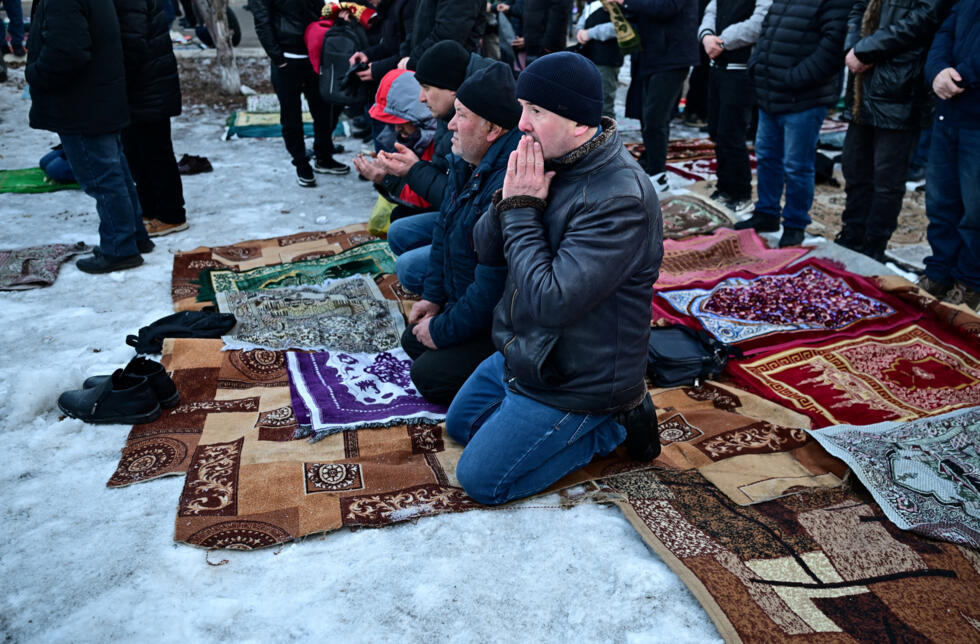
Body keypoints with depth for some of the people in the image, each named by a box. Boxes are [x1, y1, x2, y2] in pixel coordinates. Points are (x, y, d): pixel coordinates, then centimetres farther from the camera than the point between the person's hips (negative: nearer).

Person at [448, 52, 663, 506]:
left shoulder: (620, 199, -30)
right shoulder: (546, 162, -3)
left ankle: (610, 425, 8)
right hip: (522, 353, 9)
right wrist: (510, 200, -21)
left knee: (480, 481, -1)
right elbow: (485, 250, -1)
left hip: (574, 380, -9)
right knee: (459, 425, 25)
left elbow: (551, 302, -35)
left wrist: (522, 210, -27)